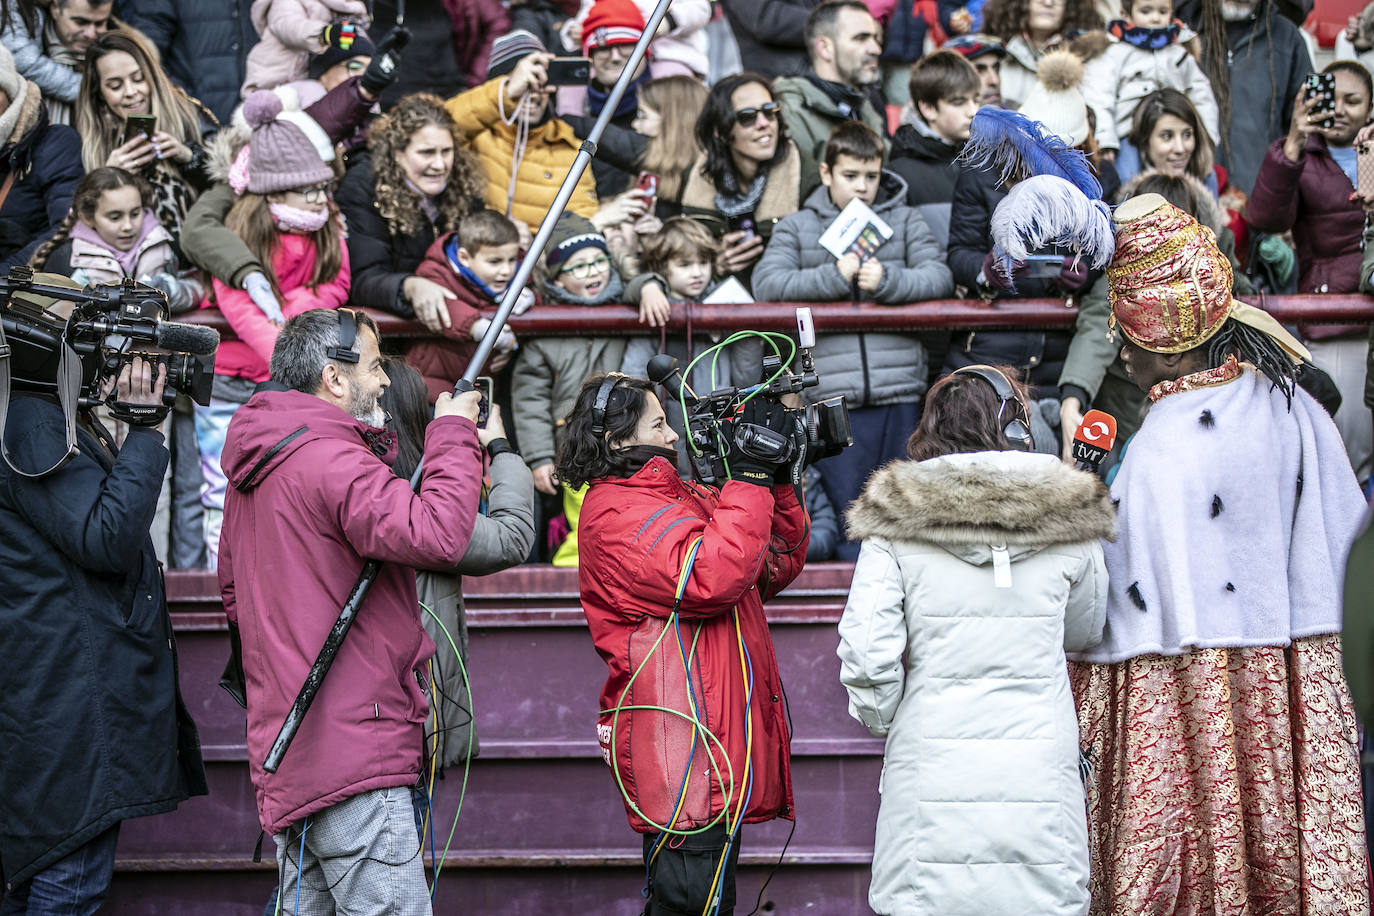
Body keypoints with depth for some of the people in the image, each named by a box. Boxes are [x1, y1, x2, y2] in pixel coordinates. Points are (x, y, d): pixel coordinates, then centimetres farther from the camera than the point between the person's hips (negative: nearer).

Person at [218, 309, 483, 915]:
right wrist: (452, 434, -13)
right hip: (351, 745, -10)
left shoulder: (253, 471, 17)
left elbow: (233, 591, 27)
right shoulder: (332, 462, -14)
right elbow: (438, 537, -27)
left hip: (283, 748, 10)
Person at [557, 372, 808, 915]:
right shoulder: (613, 513, -9)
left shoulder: (680, 499, 20)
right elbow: (711, 578, -23)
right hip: (685, 759, -10)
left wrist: (780, 483, 8)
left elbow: (779, 566, 20)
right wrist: (750, 478, -15)